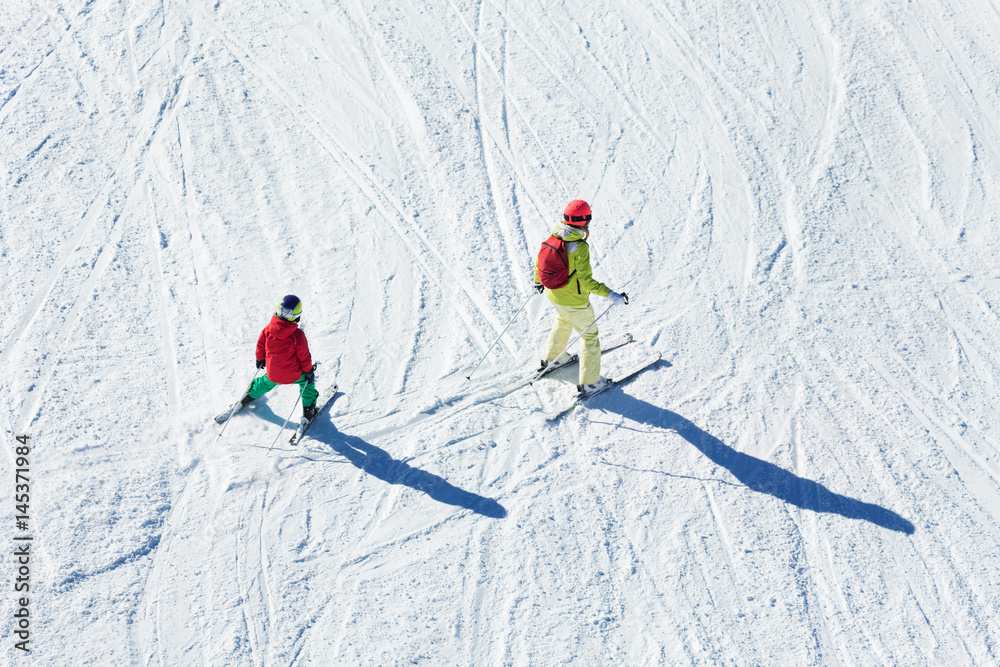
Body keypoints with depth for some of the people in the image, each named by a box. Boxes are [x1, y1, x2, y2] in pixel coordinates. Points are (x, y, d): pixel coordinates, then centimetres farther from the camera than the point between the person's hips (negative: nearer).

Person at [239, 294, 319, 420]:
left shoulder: (269, 328, -14)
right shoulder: (297, 335, -25)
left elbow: (260, 344, 3)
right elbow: (304, 357, -13)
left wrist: (260, 358, 23)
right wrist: (308, 370, 5)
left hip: (272, 374, 3)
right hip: (292, 375, -3)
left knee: (266, 382, 36)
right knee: (307, 380, 27)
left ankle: (250, 396, 57)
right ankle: (308, 409, 32)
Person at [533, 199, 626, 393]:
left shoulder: (553, 237, -7)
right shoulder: (580, 247, -28)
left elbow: (539, 262, 5)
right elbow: (586, 280, -28)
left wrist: (537, 281, 23)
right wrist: (609, 294, -24)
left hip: (553, 295, 7)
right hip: (574, 301, -7)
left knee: (563, 321, 36)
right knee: (589, 335, 11)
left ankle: (550, 358, 51)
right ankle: (589, 382, 18)